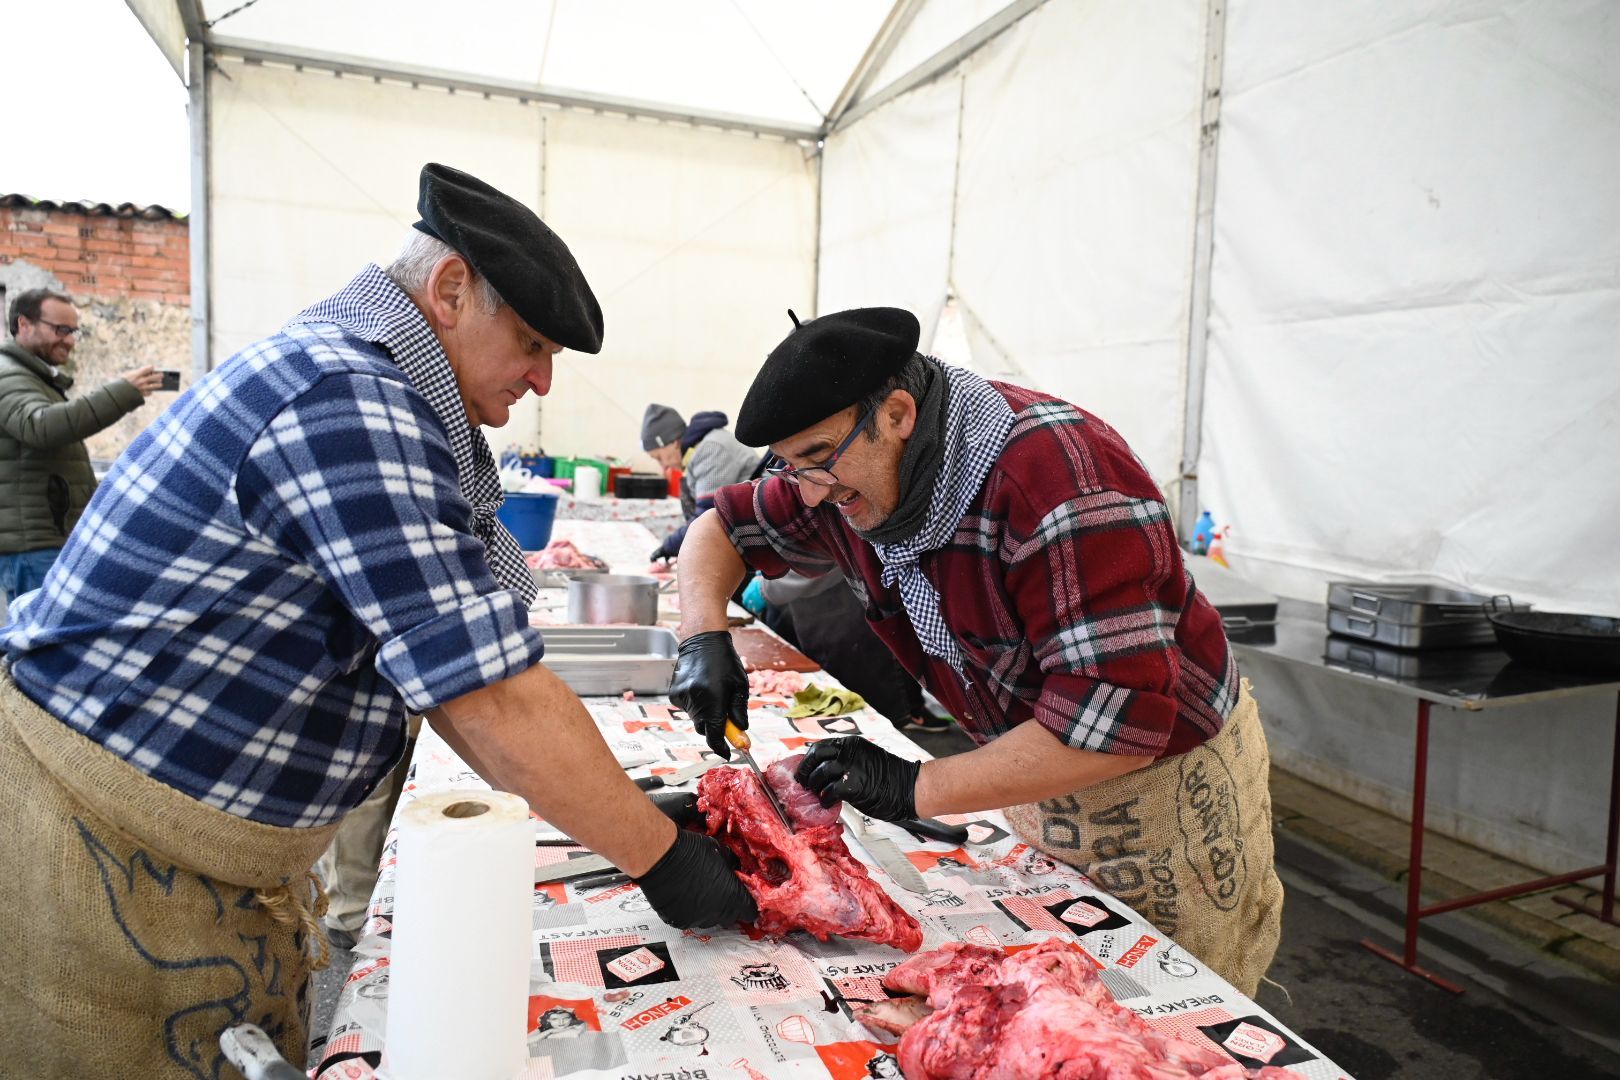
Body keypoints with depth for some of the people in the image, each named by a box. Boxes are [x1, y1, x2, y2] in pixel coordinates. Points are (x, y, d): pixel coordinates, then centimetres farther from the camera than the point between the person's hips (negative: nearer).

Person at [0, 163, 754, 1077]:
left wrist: (613, 811, 2)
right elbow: (499, 701, -27)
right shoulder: (346, 403, -26)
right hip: (97, 851, -9)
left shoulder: (354, 382, 6)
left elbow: (443, 659, 5)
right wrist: (662, 862, -16)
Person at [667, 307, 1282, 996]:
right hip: (1040, 774, 6)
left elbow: (1119, 717, -36)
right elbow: (722, 526, 5)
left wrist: (917, 789, -31)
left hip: (1169, 778, -6)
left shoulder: (1059, 474, -34)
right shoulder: (852, 476, -10)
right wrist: (704, 638, -15)